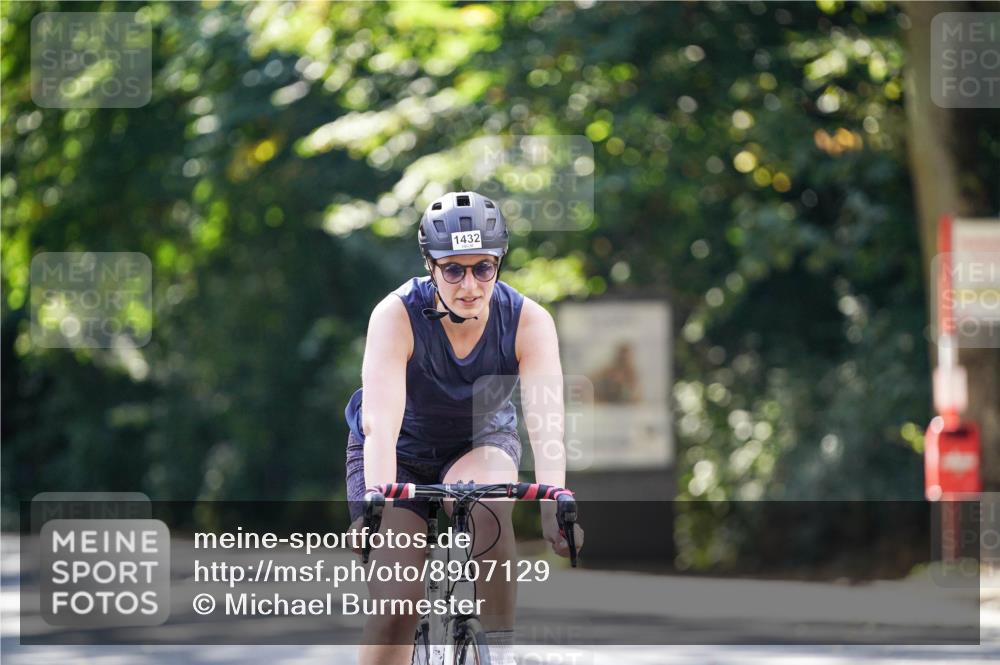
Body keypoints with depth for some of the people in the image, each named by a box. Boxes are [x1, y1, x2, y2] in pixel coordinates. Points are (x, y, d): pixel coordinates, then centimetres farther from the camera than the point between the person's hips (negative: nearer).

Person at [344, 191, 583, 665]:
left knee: (487, 508, -35)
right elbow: (380, 423, -40)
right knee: (395, 600, -14)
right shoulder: (396, 316, -29)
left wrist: (553, 505, -53)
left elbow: (545, 421, -37)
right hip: (402, 453, -1)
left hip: (480, 444, 1)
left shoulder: (529, 321, -25)